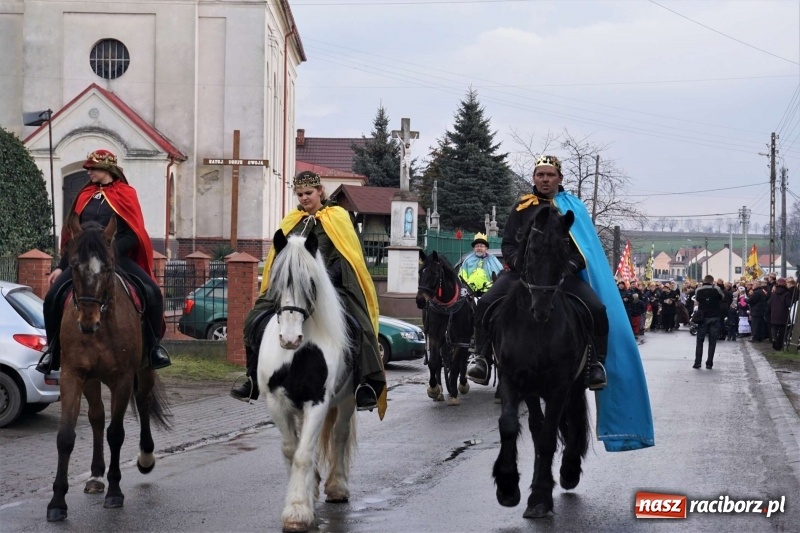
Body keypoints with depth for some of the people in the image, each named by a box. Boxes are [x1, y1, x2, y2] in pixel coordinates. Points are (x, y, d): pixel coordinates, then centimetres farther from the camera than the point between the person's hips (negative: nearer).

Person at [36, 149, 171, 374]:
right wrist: (61, 266, 12)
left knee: (152, 292, -25)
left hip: (118, 258, -3)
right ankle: (53, 350, 3)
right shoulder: (85, 196, 14)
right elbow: (73, 236, 18)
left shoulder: (125, 194, 2)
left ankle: (153, 346, -7)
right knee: (53, 297, -16)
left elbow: (133, 235, -5)